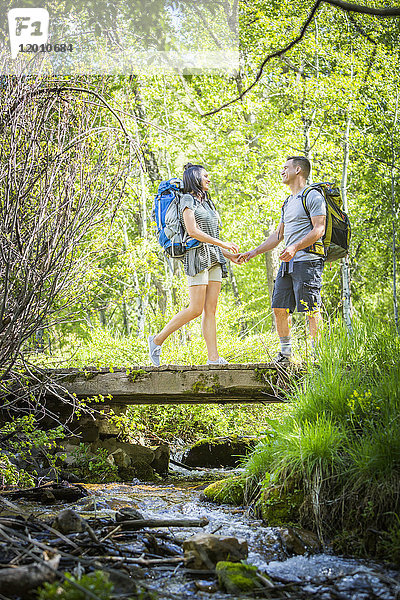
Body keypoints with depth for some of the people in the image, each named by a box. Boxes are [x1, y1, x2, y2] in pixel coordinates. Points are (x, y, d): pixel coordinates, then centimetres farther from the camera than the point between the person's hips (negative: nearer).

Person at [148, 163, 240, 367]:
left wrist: (229, 255, 16)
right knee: (196, 309, -13)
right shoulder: (188, 200, -3)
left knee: (211, 309, 0)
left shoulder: (206, 202, 22)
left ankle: (213, 358, -5)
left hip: (213, 258, 8)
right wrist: (222, 243, -15)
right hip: (197, 256, -8)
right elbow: (192, 231, -15)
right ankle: (157, 340, -1)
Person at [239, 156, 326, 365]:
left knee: (311, 309, -9)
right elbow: (278, 235, 28)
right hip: (288, 262, 9)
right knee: (280, 307, 6)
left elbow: (319, 230, -14)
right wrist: (252, 253, 21)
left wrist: (295, 247, -25)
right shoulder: (288, 202, 24)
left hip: (307, 261, -9)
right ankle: (286, 353, 12)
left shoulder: (313, 196, -5)